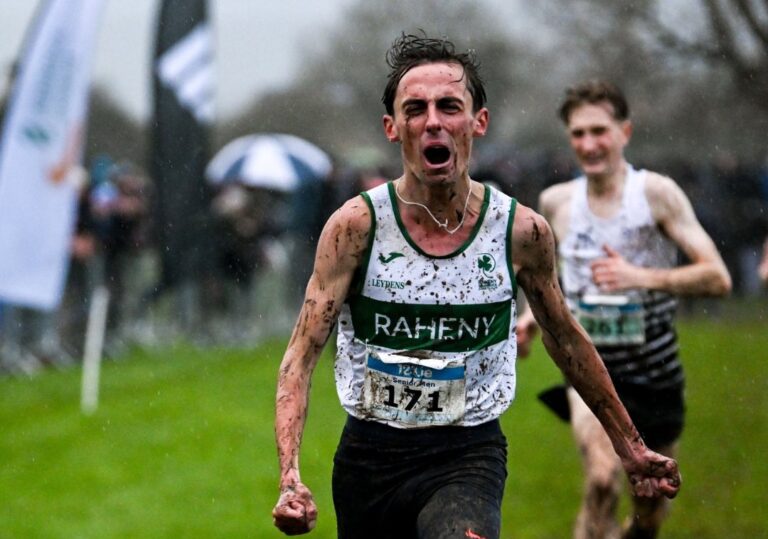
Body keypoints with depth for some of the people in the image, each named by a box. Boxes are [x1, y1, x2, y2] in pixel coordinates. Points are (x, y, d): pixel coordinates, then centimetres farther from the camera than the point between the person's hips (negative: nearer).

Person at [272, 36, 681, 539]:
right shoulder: (356, 225, -8)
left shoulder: (524, 232, -4)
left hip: (469, 456, -1)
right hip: (369, 455, 2)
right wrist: (290, 478, -25)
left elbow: (566, 340, 12)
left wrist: (629, 446, 21)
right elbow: (303, 351, -11)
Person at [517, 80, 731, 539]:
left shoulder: (656, 193, -10)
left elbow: (718, 277, -16)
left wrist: (642, 278, -29)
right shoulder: (556, 201, 0)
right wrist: (535, 314, 4)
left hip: (656, 374, 0)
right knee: (602, 478, -29)